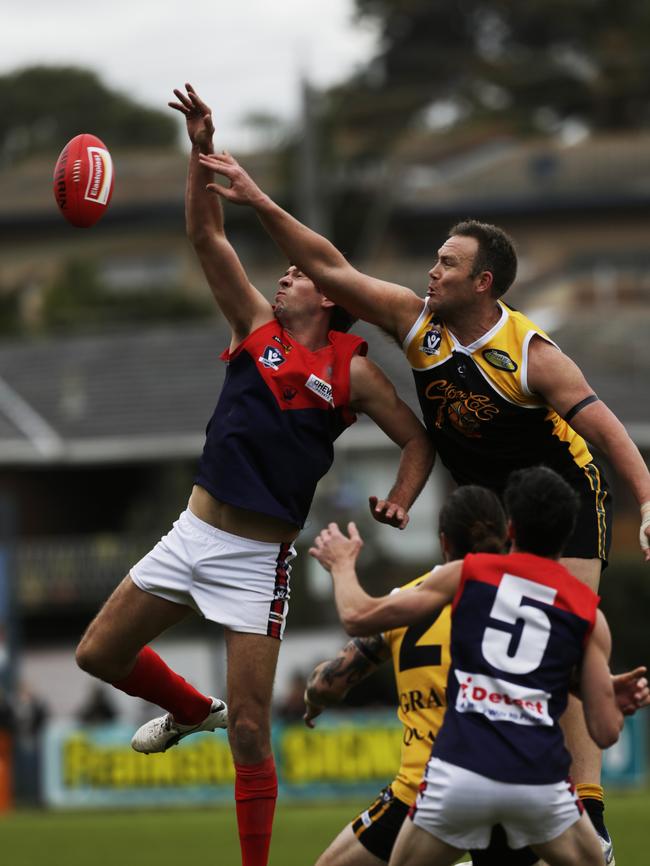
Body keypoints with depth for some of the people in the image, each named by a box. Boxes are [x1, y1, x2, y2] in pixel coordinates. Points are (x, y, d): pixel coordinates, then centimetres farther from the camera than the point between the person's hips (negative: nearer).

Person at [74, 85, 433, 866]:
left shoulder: (352, 373, -3)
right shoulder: (259, 327, 8)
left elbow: (418, 440, 3)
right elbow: (206, 235, 5)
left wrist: (399, 502, -15)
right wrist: (202, 151, -5)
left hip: (257, 557, -5)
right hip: (193, 531, 5)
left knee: (249, 731, -7)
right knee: (98, 655, 10)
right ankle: (191, 710, 38)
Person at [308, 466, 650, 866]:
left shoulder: (468, 573, 9)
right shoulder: (589, 611, 10)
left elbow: (358, 618, 14)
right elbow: (605, 731, 8)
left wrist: (342, 564, 35)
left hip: (460, 772, 0)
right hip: (540, 779, 0)